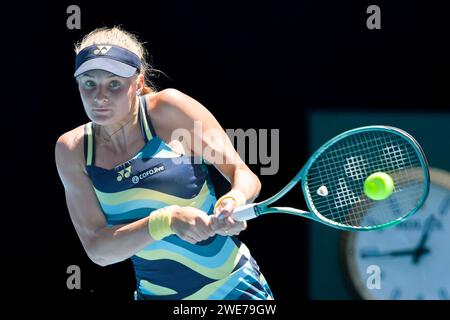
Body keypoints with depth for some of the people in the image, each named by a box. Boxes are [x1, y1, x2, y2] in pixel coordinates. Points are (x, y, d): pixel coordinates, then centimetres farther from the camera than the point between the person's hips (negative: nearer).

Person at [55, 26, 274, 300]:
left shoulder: (168, 109, -14)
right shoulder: (72, 150, -8)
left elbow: (245, 176, -10)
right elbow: (97, 249, -14)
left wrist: (234, 201, -32)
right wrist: (168, 220, -29)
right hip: (154, 293, 2)